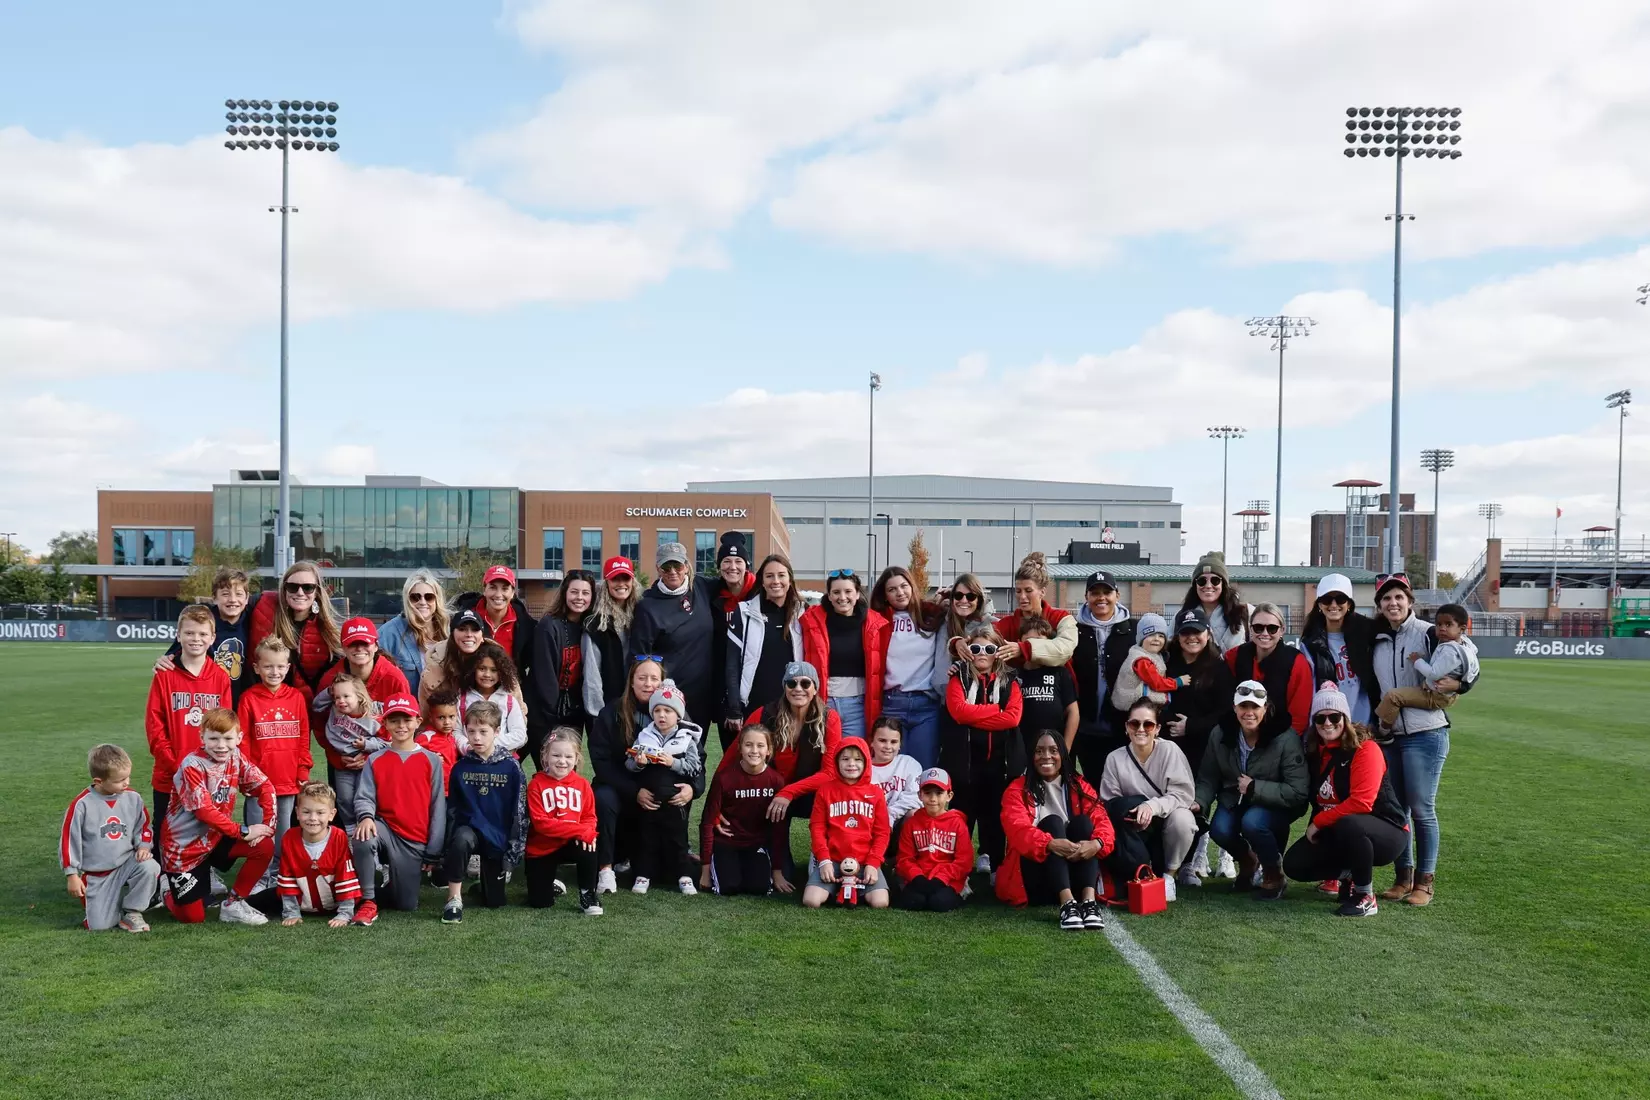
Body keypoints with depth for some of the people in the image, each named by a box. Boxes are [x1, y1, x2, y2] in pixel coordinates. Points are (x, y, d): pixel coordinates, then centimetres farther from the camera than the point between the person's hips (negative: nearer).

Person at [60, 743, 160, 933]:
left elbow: (143, 826, 11)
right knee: (99, 925, -12)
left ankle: (132, 912, -7)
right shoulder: (81, 804, -14)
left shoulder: (133, 798, -3)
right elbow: (69, 840, -7)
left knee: (150, 867, -31)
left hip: (127, 864, 2)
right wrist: (72, 875, -5)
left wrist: (144, 846, -8)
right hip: (96, 875, -2)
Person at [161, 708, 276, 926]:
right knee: (192, 917, -5)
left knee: (265, 847, -17)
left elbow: (265, 787, -3)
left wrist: (268, 825, -16)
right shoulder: (192, 766, -22)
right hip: (184, 847, -5)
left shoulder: (235, 758, -5)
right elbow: (204, 810, -27)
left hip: (217, 837, 5)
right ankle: (170, 896, 30)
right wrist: (243, 832, -23)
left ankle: (234, 904, 1)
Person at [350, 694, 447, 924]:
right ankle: (368, 903, -18)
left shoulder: (431, 761, 1)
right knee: (362, 838, -36)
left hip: (416, 842, 0)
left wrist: (433, 852, -1)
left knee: (406, 905, -1)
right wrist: (366, 816, -29)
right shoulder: (375, 760, 3)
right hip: (386, 829, 0)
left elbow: (438, 808, 1)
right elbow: (364, 797, -4)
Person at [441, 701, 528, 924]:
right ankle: (454, 898, -20)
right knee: (461, 840, -37)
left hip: (499, 836, 0)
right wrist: (448, 846, 0)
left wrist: (515, 848, -7)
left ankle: (483, 886, 40)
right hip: (469, 828, 0)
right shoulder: (461, 767, -2)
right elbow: (452, 809, 5)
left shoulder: (511, 767, -8)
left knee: (494, 901, 4)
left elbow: (520, 810, -5)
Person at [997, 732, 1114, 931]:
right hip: (1034, 876, -2)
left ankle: (1089, 900, -40)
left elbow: (1101, 819, -6)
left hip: (1075, 873, 2)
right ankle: (1067, 903, -45)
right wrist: (1051, 844, -37)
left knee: (1082, 821, -20)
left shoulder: (1079, 786, 10)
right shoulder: (1018, 790, 1)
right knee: (1052, 822, -24)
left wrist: (1096, 843, -31)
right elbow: (1018, 830, -17)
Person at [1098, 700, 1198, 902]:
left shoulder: (1169, 750, -11)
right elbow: (1108, 805, -6)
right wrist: (1129, 812, -27)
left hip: (1168, 824, 0)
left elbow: (1184, 794, -17)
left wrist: (1153, 805, -34)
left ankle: (1169, 874, -9)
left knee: (1182, 819, -34)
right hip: (1136, 833, 1)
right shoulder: (1115, 759, -6)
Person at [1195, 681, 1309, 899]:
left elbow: (1298, 792, -21)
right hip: (1234, 801, 4)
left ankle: (1274, 873, -3)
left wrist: (1254, 788, -26)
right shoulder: (1220, 735, -7)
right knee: (1219, 829, -26)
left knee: (1252, 822, -35)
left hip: (1275, 805, -4)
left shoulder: (1285, 739, -19)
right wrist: (1200, 803, -20)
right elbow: (1208, 779, 0)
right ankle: (1247, 860, 12)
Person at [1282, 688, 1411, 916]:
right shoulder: (1314, 752, 2)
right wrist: (1315, 828, -3)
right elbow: (1317, 800, 14)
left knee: (1348, 824, -39)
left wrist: (1318, 822, -19)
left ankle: (1366, 897, -18)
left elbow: (1361, 803, -27)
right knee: (1294, 864, -8)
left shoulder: (1365, 748, -19)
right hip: (1337, 833, 7)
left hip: (1386, 831, -7)